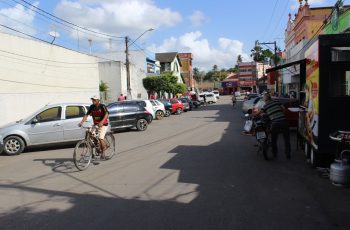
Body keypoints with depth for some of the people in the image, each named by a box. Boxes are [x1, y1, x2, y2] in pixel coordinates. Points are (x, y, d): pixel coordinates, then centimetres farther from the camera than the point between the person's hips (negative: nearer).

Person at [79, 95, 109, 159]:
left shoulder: (102, 106, -13)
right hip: (95, 124, 5)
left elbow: (106, 114, -28)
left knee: (100, 138, -17)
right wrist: (81, 122, -16)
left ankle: (103, 153, 1)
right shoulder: (92, 107, 2)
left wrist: (101, 122, -43)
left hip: (103, 125, -5)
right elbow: (86, 115, -1)